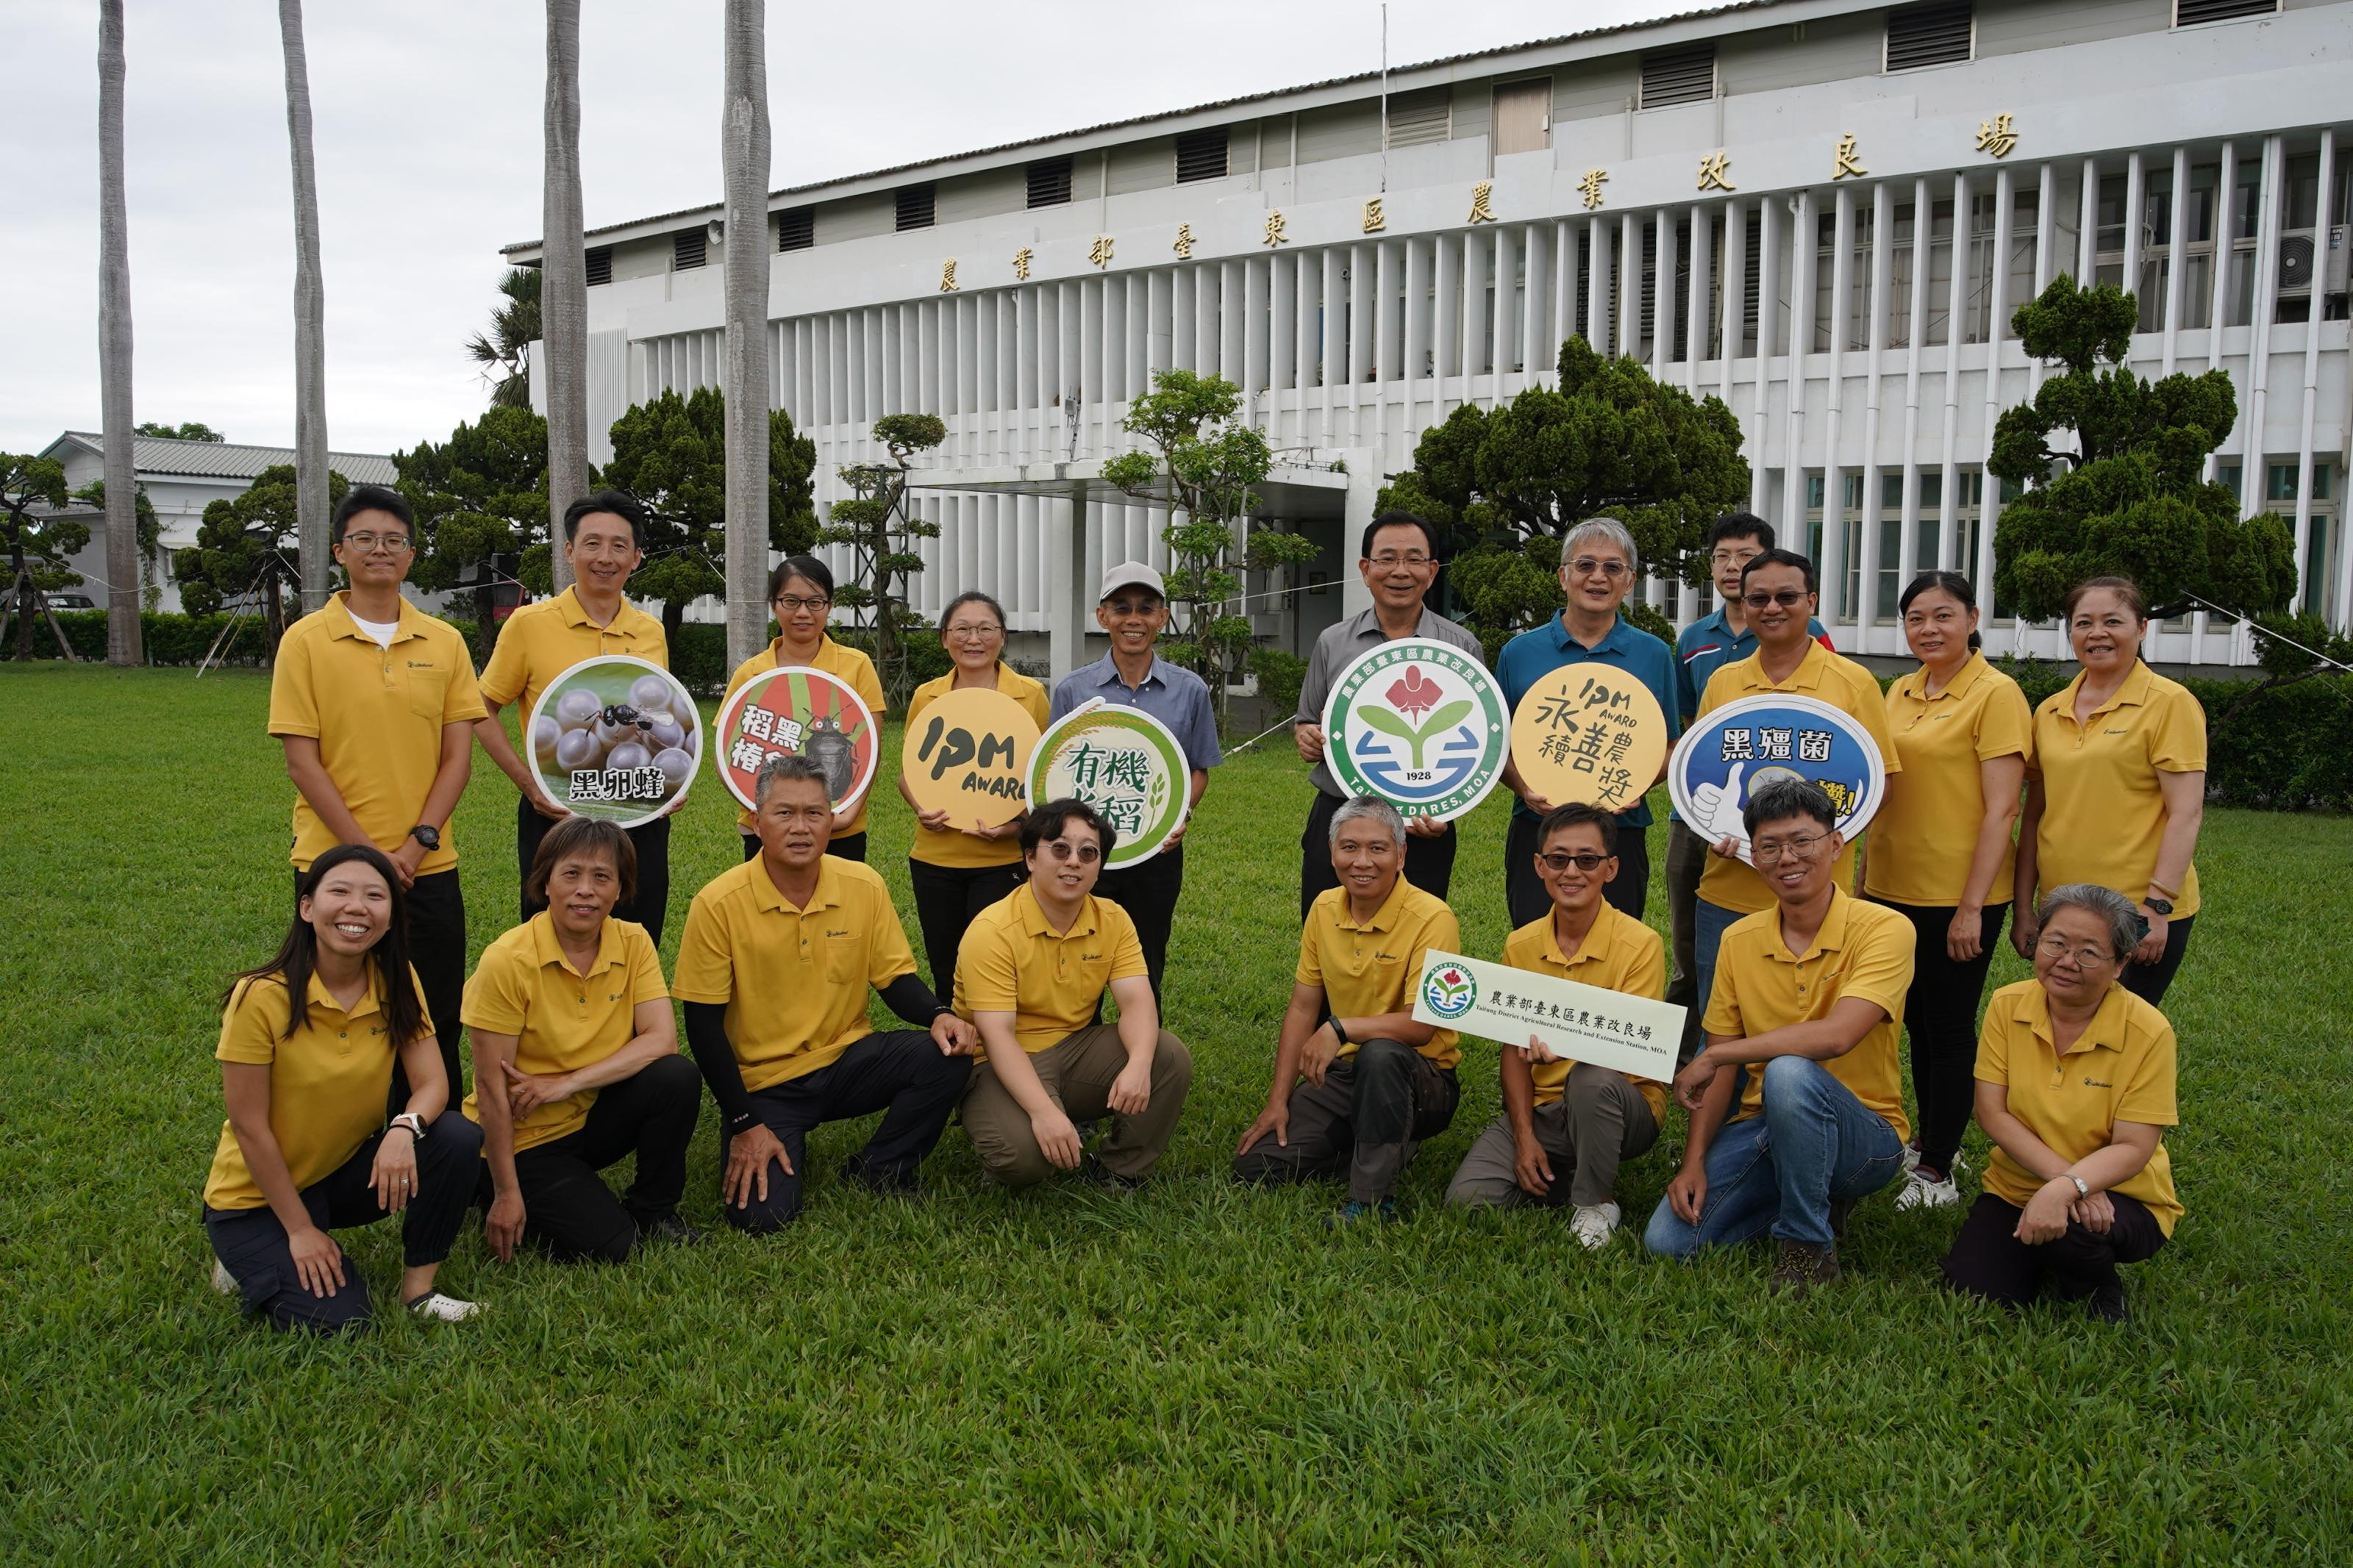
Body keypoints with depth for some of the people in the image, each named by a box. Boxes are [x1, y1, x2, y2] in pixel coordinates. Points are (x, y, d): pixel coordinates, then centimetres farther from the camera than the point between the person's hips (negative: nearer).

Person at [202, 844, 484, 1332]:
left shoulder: (397, 983, -8)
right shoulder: (262, 997, -22)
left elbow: (432, 1083, -12)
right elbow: (249, 1126, -18)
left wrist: (404, 1129, -36)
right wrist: (300, 1229, -16)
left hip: (349, 1171, 4)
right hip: (261, 1193, -4)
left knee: (458, 1137, -22)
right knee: (337, 1320, -20)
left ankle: (418, 1288, -5)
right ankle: (250, 1259, 10)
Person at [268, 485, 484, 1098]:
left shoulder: (444, 642, 6)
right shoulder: (306, 640, -1)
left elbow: (458, 754, 3)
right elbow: (302, 760, -6)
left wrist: (418, 843, -9)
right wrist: (365, 851, -12)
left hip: (428, 866, 2)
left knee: (435, 1025, 8)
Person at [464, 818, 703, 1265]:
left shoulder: (633, 943, -6)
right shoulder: (507, 962, -19)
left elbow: (662, 1040, -16)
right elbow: (492, 1087, -17)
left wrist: (568, 1083, -25)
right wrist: (507, 1195, -17)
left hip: (596, 1117, 4)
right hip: (526, 1138, -4)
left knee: (677, 1077, -24)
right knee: (606, 1244, -21)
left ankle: (652, 1209, -2)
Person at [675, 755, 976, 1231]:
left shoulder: (864, 886, -5)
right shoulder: (718, 904, -14)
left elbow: (896, 978, 5)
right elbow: (704, 1025, -10)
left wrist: (937, 1015, -19)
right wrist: (744, 1125, -14)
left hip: (847, 1060, 3)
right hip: (762, 1082, -3)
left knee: (947, 1055, -22)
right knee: (762, 1214, -21)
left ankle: (875, 1172, 0)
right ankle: (787, 1151, 15)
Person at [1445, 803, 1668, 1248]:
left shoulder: (1640, 944, -12)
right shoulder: (1521, 945, 2)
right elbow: (1515, 1050, 4)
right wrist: (1525, 1136, -9)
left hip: (1624, 1103, -3)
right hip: (1540, 1108, 4)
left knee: (1592, 1077, -38)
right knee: (1467, 1196, -18)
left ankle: (1596, 1200, -12)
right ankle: (1561, 1175, 10)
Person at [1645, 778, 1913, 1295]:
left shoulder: (1884, 929, -14)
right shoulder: (1739, 940, 3)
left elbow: (1835, 1037, -30)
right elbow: (1720, 1069, 5)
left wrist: (1713, 1056, -22)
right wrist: (1694, 1160, -8)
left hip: (1866, 1136, -5)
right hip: (1766, 1131, 5)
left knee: (1788, 1073, -37)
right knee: (1667, 1240, -13)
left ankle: (1810, 1245, -14)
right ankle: (1815, 1198, 11)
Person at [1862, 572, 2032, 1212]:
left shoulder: (1996, 694, -11)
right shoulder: (1900, 692, 10)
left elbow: (2001, 809, -15)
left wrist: (1972, 906, -18)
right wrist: (1866, 879, 15)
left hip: (1958, 895, -6)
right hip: (1895, 888, 7)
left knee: (1948, 1028, 3)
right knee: (1917, 1021, 17)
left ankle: (1937, 1172, 13)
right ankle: (1931, 1141, 31)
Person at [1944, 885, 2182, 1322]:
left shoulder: (2148, 1032, -17)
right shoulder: (2007, 1006, -7)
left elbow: (2133, 1148, -17)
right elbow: (1992, 1112, -10)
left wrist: (2066, 1188, -35)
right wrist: (2064, 1173, -24)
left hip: (2121, 1199, -3)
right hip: (2016, 1187, 3)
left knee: (2066, 1232, -34)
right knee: (1972, 1291, -16)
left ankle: (2102, 1299, 1)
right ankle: (2045, 1267, 18)